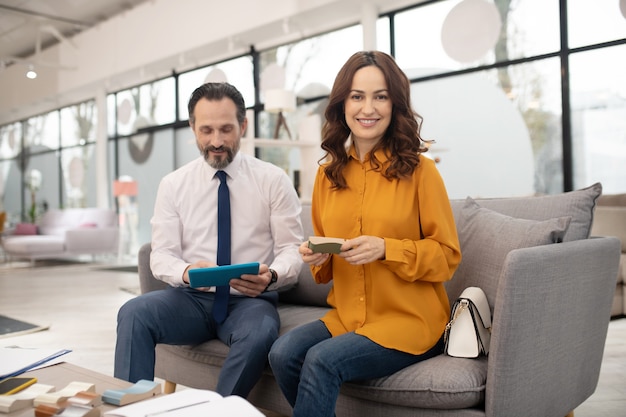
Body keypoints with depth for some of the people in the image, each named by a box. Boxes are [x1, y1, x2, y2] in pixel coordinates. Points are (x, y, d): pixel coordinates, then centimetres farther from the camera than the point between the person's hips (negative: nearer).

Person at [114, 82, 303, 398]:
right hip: (192, 298, 2)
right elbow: (161, 256, 0)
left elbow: (292, 250, -2)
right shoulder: (173, 184, 5)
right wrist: (187, 272, -24)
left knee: (260, 333, -35)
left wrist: (271, 275, -25)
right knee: (133, 313, -27)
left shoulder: (273, 180, 0)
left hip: (249, 300, -1)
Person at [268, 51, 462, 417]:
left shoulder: (420, 170, -7)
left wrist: (385, 248, -18)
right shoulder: (329, 173, 7)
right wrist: (318, 258, -6)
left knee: (322, 361, -27)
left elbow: (447, 256, -4)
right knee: (284, 353, -21)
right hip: (346, 317, 5)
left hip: (409, 322, -4)